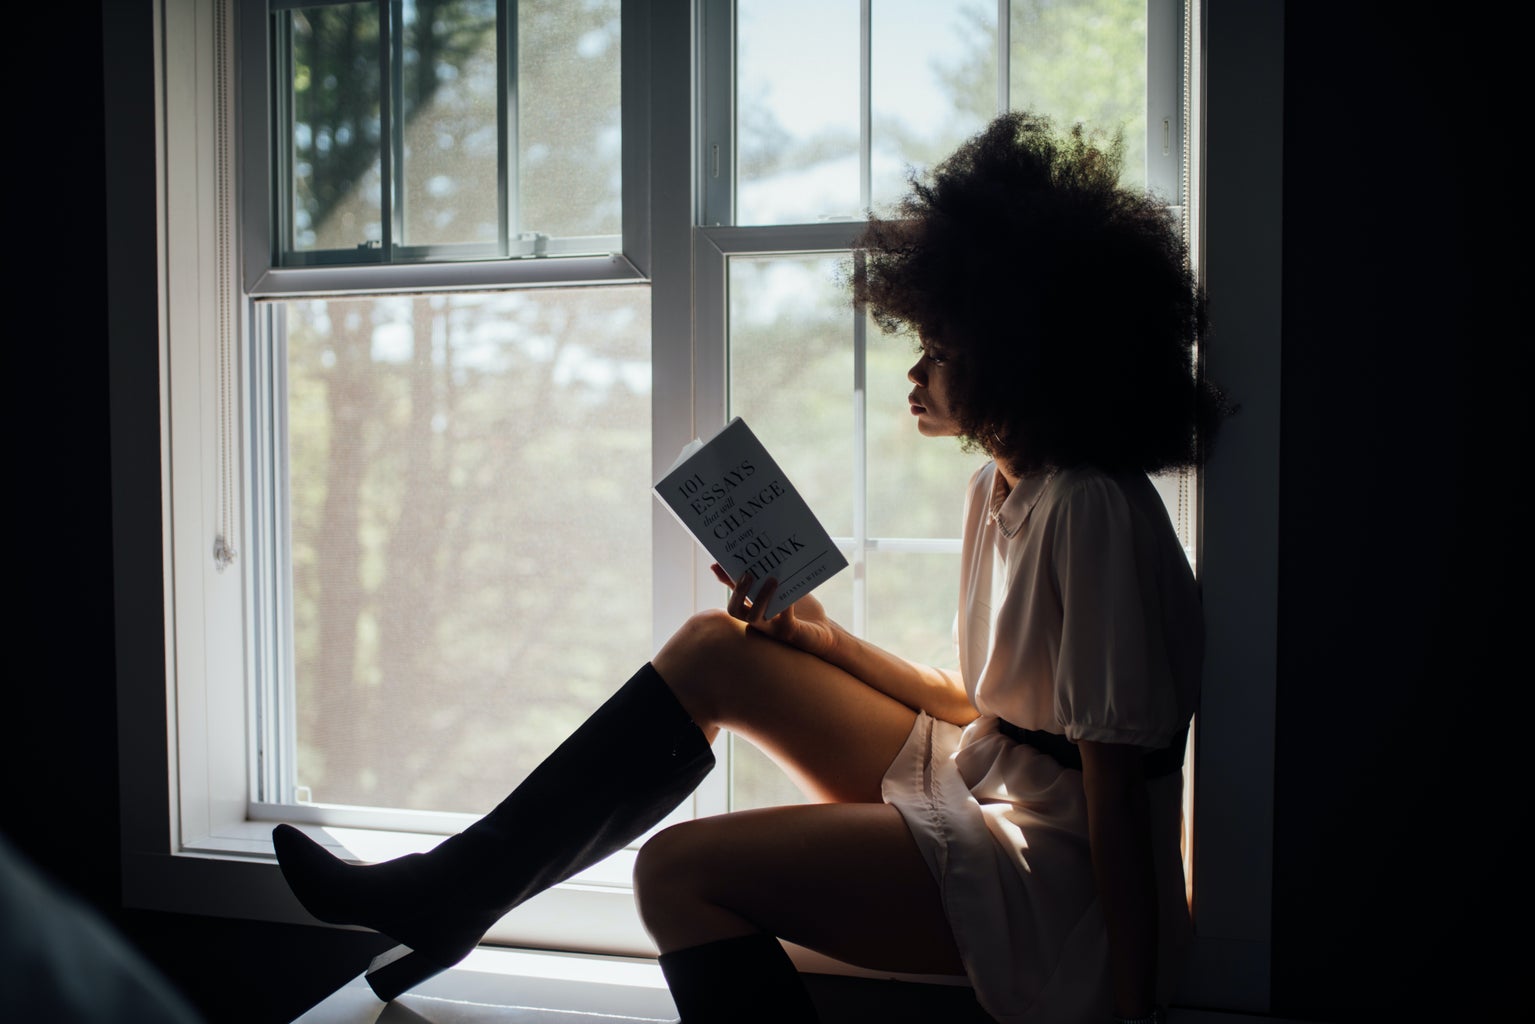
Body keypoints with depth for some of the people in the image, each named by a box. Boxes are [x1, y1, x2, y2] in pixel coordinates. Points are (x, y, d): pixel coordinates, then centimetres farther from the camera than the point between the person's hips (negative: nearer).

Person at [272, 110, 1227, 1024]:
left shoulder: (1094, 512, -21)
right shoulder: (1000, 490, 8)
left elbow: (1115, 790, -22)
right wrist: (822, 637, 4)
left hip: (1060, 889, -9)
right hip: (979, 791, 9)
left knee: (678, 869, -20)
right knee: (712, 651, 4)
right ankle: (453, 892, 11)